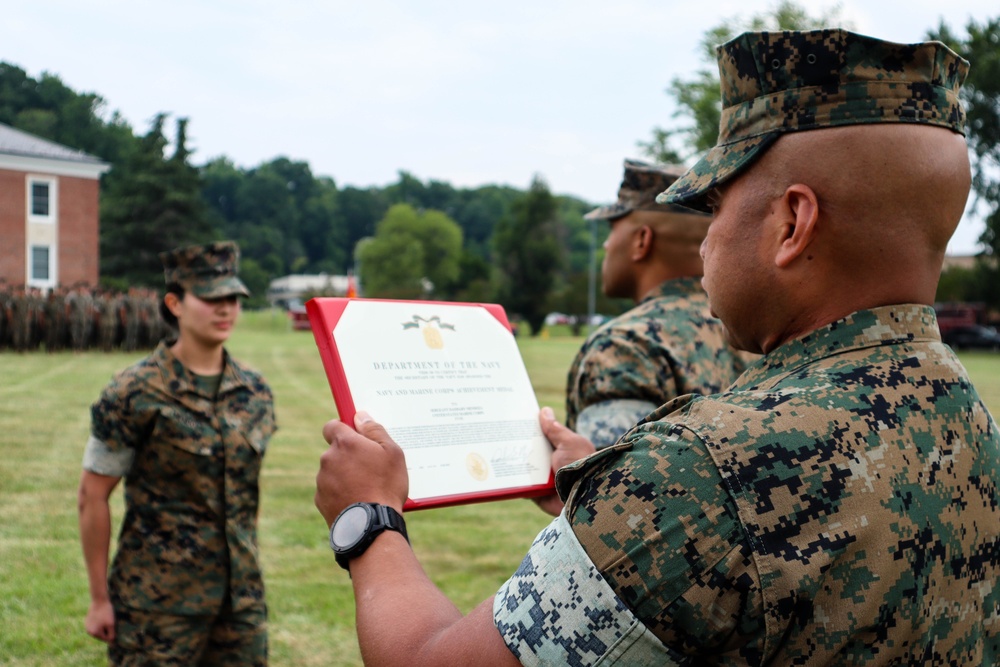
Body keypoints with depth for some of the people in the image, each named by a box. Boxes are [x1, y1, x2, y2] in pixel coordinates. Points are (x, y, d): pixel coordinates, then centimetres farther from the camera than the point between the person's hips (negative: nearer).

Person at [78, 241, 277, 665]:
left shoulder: (255, 392, 5)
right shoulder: (135, 394, -10)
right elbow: (93, 495, -7)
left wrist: (250, 575, 14)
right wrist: (100, 598, -7)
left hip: (242, 598, 5)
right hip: (159, 602, -5)